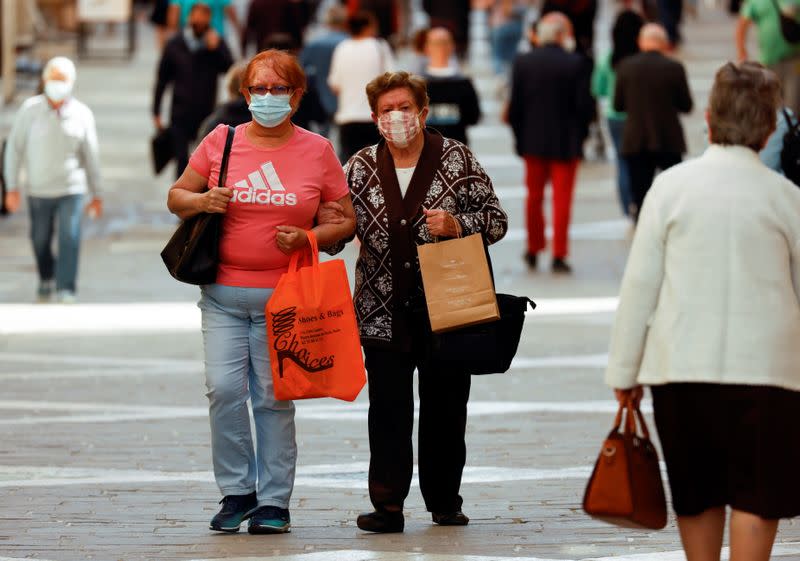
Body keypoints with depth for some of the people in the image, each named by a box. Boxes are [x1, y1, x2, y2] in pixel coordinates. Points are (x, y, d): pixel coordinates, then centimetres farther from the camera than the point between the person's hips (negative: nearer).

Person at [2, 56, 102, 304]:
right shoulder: (30, 109, -6)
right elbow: (14, 148, -2)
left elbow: (91, 156, 4)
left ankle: (66, 288, -10)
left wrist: (96, 194, 8)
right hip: (38, 190, 1)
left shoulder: (82, 114, -3)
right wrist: (12, 188, -6)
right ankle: (46, 279, 37)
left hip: (71, 189, -1)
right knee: (40, 240, 12)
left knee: (69, 237, -14)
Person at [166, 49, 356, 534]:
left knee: (275, 398, 0)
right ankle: (237, 493, 4)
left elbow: (346, 220, 8)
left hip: (284, 295, -1)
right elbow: (176, 196, 14)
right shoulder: (221, 142, 6)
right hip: (223, 293, 1)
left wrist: (309, 238, -11)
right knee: (224, 388, -10)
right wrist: (201, 202, -9)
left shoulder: (317, 150, 5)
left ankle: (274, 503, 8)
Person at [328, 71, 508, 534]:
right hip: (385, 315, 1)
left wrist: (456, 226, -16)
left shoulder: (457, 159, 0)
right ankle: (387, 506, -3)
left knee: (445, 408, 6)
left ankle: (445, 503, 17)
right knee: (388, 409, -4)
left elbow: (496, 219, 1)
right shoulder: (361, 168, 7)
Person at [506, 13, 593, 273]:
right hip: (566, 142, -3)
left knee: (534, 196, 16)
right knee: (562, 199, 2)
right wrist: (580, 132, 6)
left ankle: (534, 250, 23)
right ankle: (559, 256, -1)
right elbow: (584, 105, -11)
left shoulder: (523, 62, -4)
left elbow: (515, 104, -4)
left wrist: (519, 134, 7)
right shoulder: (576, 64, -11)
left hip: (533, 142, 3)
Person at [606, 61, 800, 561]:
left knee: (697, 497, 14)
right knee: (757, 499, 0)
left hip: (681, 365, 2)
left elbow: (640, 284, -1)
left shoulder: (672, 186, -2)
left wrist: (625, 369, 7)